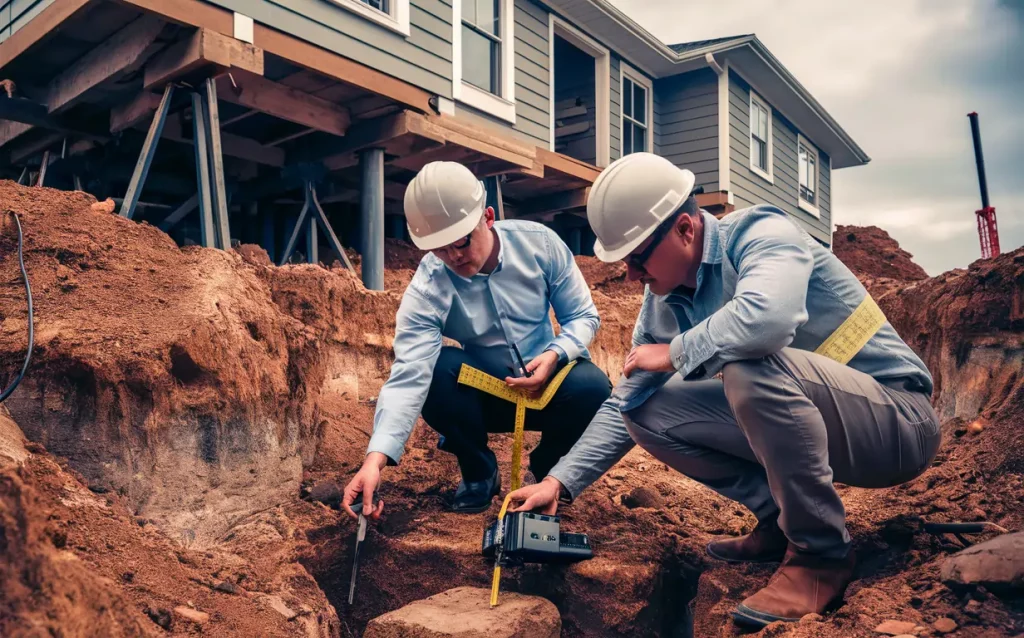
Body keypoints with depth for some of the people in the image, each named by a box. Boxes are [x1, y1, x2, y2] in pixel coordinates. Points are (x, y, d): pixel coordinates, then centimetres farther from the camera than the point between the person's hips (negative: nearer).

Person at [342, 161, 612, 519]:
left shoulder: (539, 242, -16)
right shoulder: (427, 290, -21)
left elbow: (583, 315, -5)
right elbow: (408, 377, -33)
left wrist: (555, 355, -27)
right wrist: (376, 458, -47)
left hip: (545, 387, 1)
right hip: (480, 395, -1)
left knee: (592, 387, -31)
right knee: (434, 370, -32)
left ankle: (544, 468, 3)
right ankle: (479, 471, -2)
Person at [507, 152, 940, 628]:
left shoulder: (760, 233, -20)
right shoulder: (663, 301, 1)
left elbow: (766, 319, -44)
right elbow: (624, 405, 6)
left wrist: (674, 353, -25)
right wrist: (559, 482, -2)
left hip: (897, 417, -7)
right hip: (796, 421, 7)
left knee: (749, 365, -35)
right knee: (646, 412, -2)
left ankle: (820, 553, -16)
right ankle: (782, 517, 5)